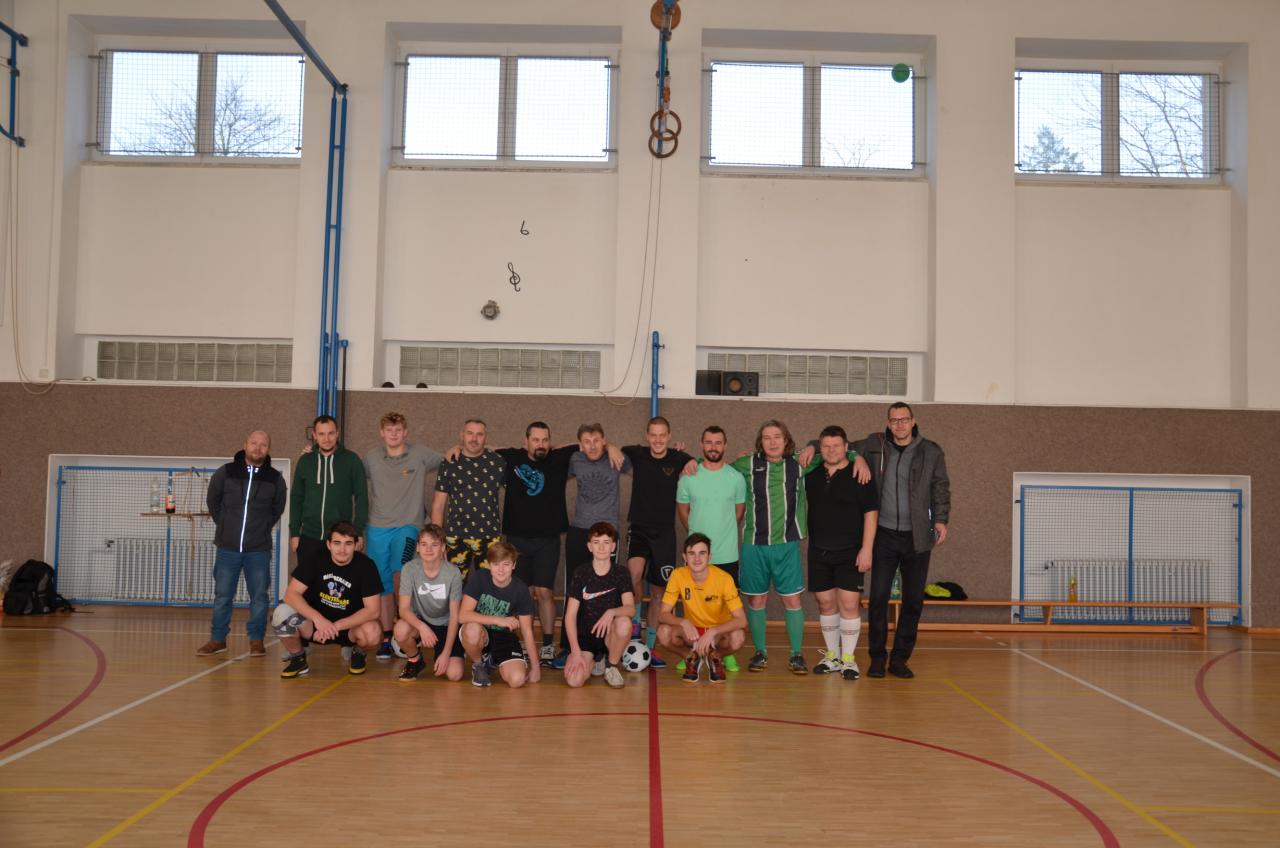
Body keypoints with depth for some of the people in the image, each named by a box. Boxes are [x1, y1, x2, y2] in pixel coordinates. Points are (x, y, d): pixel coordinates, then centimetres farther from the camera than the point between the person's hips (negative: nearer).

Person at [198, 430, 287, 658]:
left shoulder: (275, 479, -1)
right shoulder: (225, 473, -2)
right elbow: (212, 501, 13)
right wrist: (224, 526, 13)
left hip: (259, 550, 0)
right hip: (227, 547, 0)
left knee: (259, 596, 4)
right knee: (222, 595, 8)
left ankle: (256, 640, 15)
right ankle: (217, 639, 19)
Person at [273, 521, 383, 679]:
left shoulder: (365, 565, -16)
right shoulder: (315, 560, -11)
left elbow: (372, 610, -19)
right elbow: (291, 594, -18)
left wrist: (336, 626, -28)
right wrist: (318, 618, -33)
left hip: (350, 625, -1)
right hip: (316, 620, 1)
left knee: (372, 633, -34)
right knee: (281, 614, -27)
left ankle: (358, 653, 4)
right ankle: (297, 657, 2)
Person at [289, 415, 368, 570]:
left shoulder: (351, 460, -1)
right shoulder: (305, 461, 6)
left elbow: (361, 497, 0)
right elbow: (296, 499, 11)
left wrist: (359, 532, -6)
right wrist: (294, 533, 6)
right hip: (309, 539, 2)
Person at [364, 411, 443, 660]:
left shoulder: (420, 455, 0)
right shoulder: (372, 458, 6)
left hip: (407, 525, -3)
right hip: (377, 527, 3)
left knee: (399, 574, -22)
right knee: (382, 585, 6)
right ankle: (386, 638, 16)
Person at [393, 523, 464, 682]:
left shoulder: (453, 572, -18)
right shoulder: (409, 568, -17)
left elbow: (454, 615, -14)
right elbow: (404, 608, -20)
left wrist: (446, 653, -20)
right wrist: (422, 627, -41)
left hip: (445, 625, 0)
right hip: (419, 621, 1)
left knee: (454, 674, -19)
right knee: (401, 631, -35)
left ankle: (441, 658, 19)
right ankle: (415, 660, 0)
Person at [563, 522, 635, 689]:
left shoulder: (621, 573, -3)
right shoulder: (581, 574, -5)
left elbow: (630, 608, -15)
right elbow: (570, 616, -8)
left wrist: (611, 612, -37)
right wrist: (576, 651, -18)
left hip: (610, 634, 0)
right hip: (584, 635, 0)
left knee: (624, 623, -36)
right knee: (574, 680, -26)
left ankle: (611, 666, -6)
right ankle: (595, 661, 11)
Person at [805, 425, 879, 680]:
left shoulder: (859, 476, -5)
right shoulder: (811, 475, 6)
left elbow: (871, 513, -6)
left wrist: (866, 549, -12)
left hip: (850, 553, -4)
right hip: (819, 551, 4)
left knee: (849, 604, -5)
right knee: (825, 603, 9)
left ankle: (848, 658, 5)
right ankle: (832, 655, 21)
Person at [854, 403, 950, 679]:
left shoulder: (931, 452, 1)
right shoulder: (875, 446, 1)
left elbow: (941, 488, 4)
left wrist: (940, 519, -8)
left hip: (917, 537, 1)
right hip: (884, 534, 0)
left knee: (914, 600, 5)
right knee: (878, 597, -2)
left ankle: (899, 659, 16)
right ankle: (877, 657, 11)